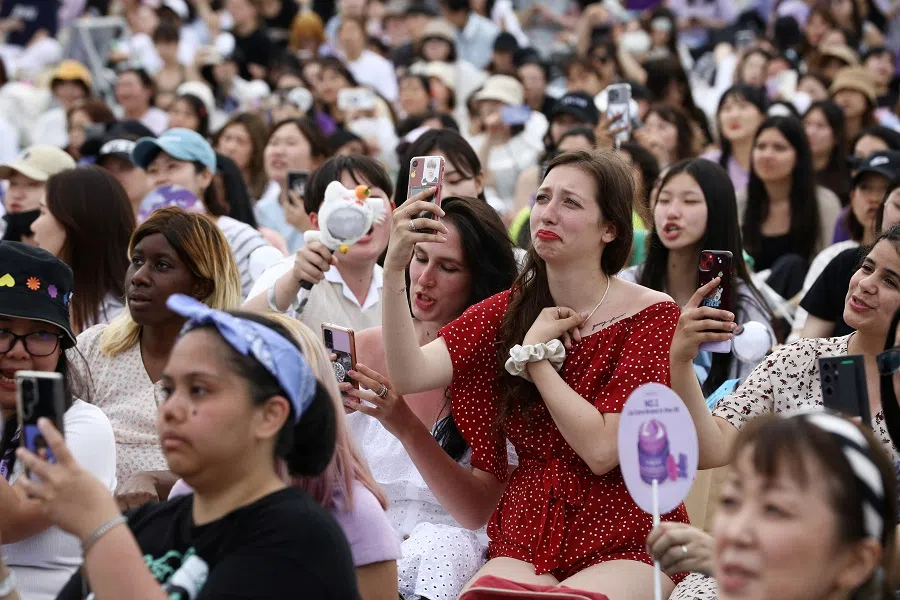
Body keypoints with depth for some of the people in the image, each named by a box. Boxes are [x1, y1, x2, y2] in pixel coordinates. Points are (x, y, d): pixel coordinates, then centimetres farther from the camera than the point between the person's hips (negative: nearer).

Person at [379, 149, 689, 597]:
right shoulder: (506, 313, 6)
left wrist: (535, 354, -9)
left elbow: (603, 450, -16)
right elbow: (410, 376, -10)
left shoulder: (651, 315, -6)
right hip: (527, 539, 3)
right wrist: (394, 271, -21)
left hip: (627, 544, -3)